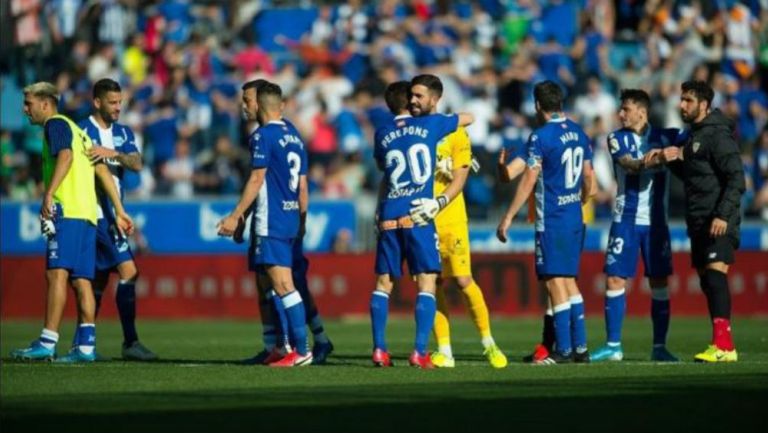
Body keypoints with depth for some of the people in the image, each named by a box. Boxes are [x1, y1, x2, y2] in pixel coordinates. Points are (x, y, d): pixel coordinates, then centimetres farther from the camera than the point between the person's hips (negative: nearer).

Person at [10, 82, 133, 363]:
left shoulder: (55, 124, 1)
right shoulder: (75, 130, 27)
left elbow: (65, 156, -18)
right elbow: (102, 171, 24)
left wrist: (49, 194, -27)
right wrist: (119, 211, 23)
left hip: (67, 210, -10)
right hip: (87, 212, 10)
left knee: (57, 273, -15)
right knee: (81, 280, 5)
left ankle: (47, 343, -23)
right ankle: (86, 347, 0)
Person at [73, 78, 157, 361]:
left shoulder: (124, 133, 13)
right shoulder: (83, 132, -6)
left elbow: (137, 164, -3)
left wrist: (112, 154, -21)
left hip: (113, 213, 8)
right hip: (96, 212, -8)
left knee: (100, 278, 11)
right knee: (128, 271, -15)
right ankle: (130, 343, -15)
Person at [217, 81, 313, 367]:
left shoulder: (263, 136, -10)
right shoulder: (294, 137, 15)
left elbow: (257, 179, -14)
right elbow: (302, 186, 17)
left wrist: (236, 216, -12)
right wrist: (302, 222, 23)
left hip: (270, 223, -9)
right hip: (291, 220, 9)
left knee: (283, 286, -11)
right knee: (266, 285, 16)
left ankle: (301, 350, -15)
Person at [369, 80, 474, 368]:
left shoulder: (382, 134, 9)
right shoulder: (430, 125, 4)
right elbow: (469, 118, 20)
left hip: (389, 218, 3)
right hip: (418, 216, -3)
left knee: (383, 283, 9)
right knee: (426, 282, -2)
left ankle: (379, 350, 4)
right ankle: (420, 352, -12)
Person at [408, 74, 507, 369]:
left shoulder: (454, 133, -4)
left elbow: (458, 181, -9)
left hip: (450, 220, -3)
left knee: (463, 281, -7)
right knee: (434, 284, 2)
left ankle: (489, 344, 6)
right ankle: (444, 351, 6)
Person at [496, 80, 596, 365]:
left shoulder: (541, 137, -12)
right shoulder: (578, 133, 10)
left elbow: (529, 181, -15)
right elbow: (589, 179, 17)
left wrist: (508, 218, -11)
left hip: (551, 220, -7)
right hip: (575, 218, 7)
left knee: (555, 282, -5)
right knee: (569, 280, 14)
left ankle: (563, 351, -7)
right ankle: (580, 347, 13)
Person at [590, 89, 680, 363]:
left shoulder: (664, 137, 4)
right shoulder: (617, 139, 2)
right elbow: (631, 165, -15)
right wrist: (660, 157, -30)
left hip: (655, 221, 0)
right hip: (625, 220, 0)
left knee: (659, 283, 0)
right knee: (615, 280, -4)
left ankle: (659, 347, 7)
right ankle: (613, 345, 3)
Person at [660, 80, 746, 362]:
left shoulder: (717, 136, -11)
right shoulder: (693, 136, 18)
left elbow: (736, 178, -17)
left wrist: (723, 215, -24)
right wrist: (675, 160, 7)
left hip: (719, 223, -10)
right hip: (699, 223, 10)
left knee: (715, 274, -19)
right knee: (707, 281, 8)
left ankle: (722, 344, -25)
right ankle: (724, 347, 11)